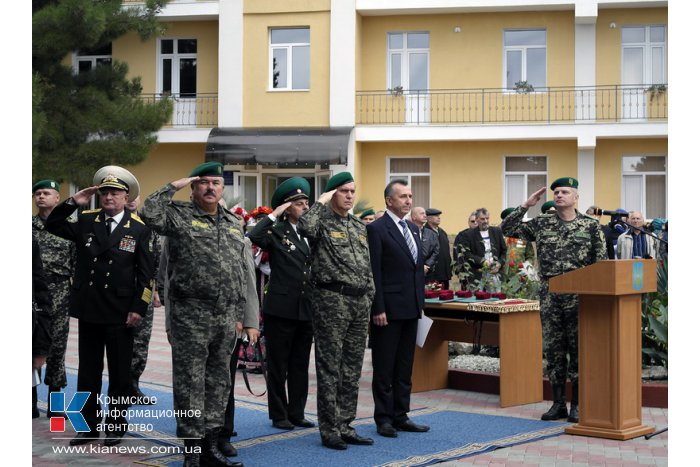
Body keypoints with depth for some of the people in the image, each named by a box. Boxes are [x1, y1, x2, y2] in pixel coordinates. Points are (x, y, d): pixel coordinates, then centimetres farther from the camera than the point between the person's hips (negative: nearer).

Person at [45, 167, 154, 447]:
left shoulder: (139, 229, -3)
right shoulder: (86, 221, 6)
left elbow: (145, 273, -5)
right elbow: (52, 225, 6)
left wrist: (138, 307, -12)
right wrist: (73, 203, -6)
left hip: (120, 312, -3)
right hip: (88, 308, 4)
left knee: (120, 371, 6)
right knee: (88, 370, 11)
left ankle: (116, 424, 18)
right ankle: (89, 424, 21)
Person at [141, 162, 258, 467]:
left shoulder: (233, 223, 16)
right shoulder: (179, 215, 0)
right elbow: (150, 213, -21)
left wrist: (242, 313, 15)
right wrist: (174, 187, -10)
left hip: (226, 316, 6)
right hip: (191, 315, -5)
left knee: (219, 381, 11)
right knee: (190, 382, -1)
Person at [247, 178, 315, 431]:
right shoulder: (276, 232, -5)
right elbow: (252, 238, -25)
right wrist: (273, 215, -18)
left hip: (306, 309, 6)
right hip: (281, 308, -6)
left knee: (301, 365, 12)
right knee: (278, 366, 4)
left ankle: (297, 413, 21)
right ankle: (279, 415, 13)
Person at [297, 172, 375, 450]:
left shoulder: (360, 227, 17)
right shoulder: (322, 221, -4)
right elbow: (305, 227, -29)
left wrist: (369, 299, 14)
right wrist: (321, 203, -15)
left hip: (359, 302, 7)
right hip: (331, 300, -7)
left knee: (352, 369, 10)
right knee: (330, 367, -2)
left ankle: (345, 426, 18)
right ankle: (329, 430, 4)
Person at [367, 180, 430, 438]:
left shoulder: (413, 229, 15)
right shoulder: (376, 229, -9)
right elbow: (374, 272, -13)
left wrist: (420, 303, 13)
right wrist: (378, 308, -17)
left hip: (411, 309, 8)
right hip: (388, 309, -8)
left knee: (404, 367, 12)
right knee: (384, 367, 2)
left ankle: (400, 416, 20)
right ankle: (384, 418, 10)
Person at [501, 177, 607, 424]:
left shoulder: (591, 226, 2)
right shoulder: (541, 223, 8)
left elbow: (601, 262, 2)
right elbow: (508, 228, 8)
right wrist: (525, 205, 1)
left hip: (579, 296, -2)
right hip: (549, 295, 2)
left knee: (578, 348, 2)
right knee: (553, 349, 6)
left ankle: (577, 404, 10)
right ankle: (558, 403, 15)